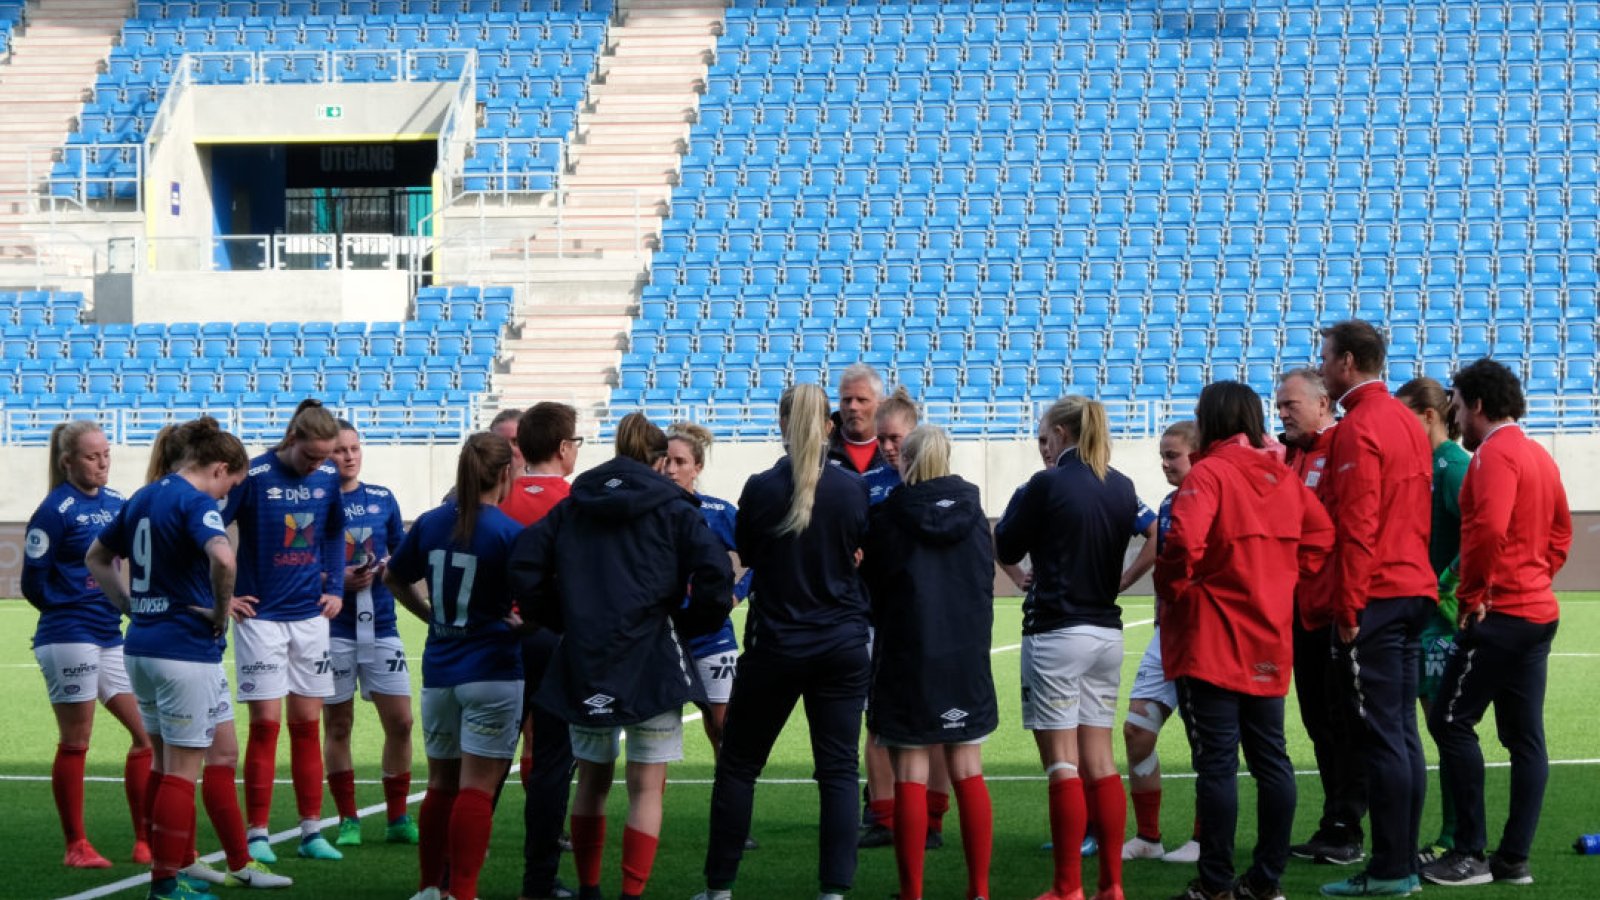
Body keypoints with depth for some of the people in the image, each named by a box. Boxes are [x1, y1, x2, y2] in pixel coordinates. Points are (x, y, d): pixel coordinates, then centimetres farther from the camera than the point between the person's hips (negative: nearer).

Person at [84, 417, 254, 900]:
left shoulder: (143, 498, 11)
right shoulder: (196, 502, -14)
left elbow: (97, 559, 22)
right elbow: (222, 557, -34)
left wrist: (132, 606, 15)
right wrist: (221, 611, -18)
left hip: (141, 646, 8)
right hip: (187, 650, -8)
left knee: (165, 764, 18)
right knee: (183, 772, -1)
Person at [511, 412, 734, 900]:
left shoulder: (571, 507, 10)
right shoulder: (673, 508, -1)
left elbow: (524, 567, 2)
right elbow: (716, 572, -14)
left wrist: (564, 621, 11)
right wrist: (690, 625, 2)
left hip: (583, 660, 4)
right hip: (652, 660, -4)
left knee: (592, 781, 17)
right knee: (646, 787, 1)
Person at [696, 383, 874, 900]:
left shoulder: (761, 489, -10)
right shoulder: (853, 489, -5)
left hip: (775, 644, -1)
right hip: (843, 645, 1)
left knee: (738, 765, 10)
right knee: (838, 770, 4)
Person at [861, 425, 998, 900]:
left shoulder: (889, 516, -9)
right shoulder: (972, 512, 3)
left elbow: (872, 583, 1)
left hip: (908, 659, -4)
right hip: (967, 659, 4)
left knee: (911, 777, 0)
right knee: (968, 773, 9)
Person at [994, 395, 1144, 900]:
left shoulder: (1048, 485, -12)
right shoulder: (1122, 488, 5)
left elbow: (1006, 550, -1)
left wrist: (1018, 501, 13)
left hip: (1055, 634, -6)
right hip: (1106, 632, 6)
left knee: (1062, 764, -4)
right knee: (1099, 761, 10)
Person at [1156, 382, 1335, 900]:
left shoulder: (1208, 473, -13)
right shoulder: (1283, 475, 8)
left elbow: (1184, 542, -26)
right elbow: (1321, 537, 10)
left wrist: (1173, 588, -9)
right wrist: (1283, 581, 12)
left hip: (1210, 643, -7)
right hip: (1270, 641, 7)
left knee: (1216, 763, -4)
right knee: (1270, 758, 10)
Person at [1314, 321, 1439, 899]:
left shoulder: (1358, 429, -13)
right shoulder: (1407, 422, 15)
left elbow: (1356, 528, -17)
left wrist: (1349, 608, -15)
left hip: (1373, 598, -9)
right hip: (1414, 591, 9)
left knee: (1382, 736, -7)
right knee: (1402, 732, 11)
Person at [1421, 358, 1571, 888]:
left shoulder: (1495, 453, -13)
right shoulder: (1538, 456, 15)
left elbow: (1489, 529, -26)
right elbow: (1561, 531, 22)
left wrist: (1474, 593, -15)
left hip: (1499, 614, -9)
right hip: (1539, 610, 9)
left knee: (1450, 721, -5)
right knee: (1524, 735, 8)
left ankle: (1471, 854, -5)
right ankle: (1515, 858, 9)